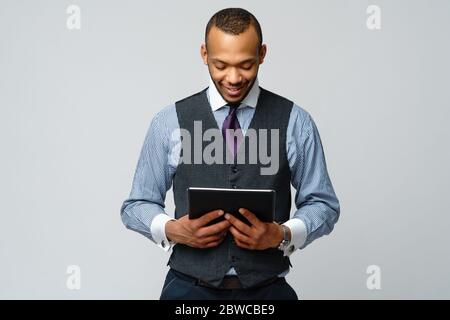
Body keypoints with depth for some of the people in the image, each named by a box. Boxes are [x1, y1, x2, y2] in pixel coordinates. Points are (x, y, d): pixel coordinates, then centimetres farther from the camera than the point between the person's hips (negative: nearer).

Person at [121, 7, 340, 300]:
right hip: (189, 288, 0)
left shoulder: (295, 122, -2)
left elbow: (324, 205, 2)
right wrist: (171, 229, -15)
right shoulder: (170, 122, -1)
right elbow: (136, 206, 6)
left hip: (268, 290, 0)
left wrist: (283, 235, -16)